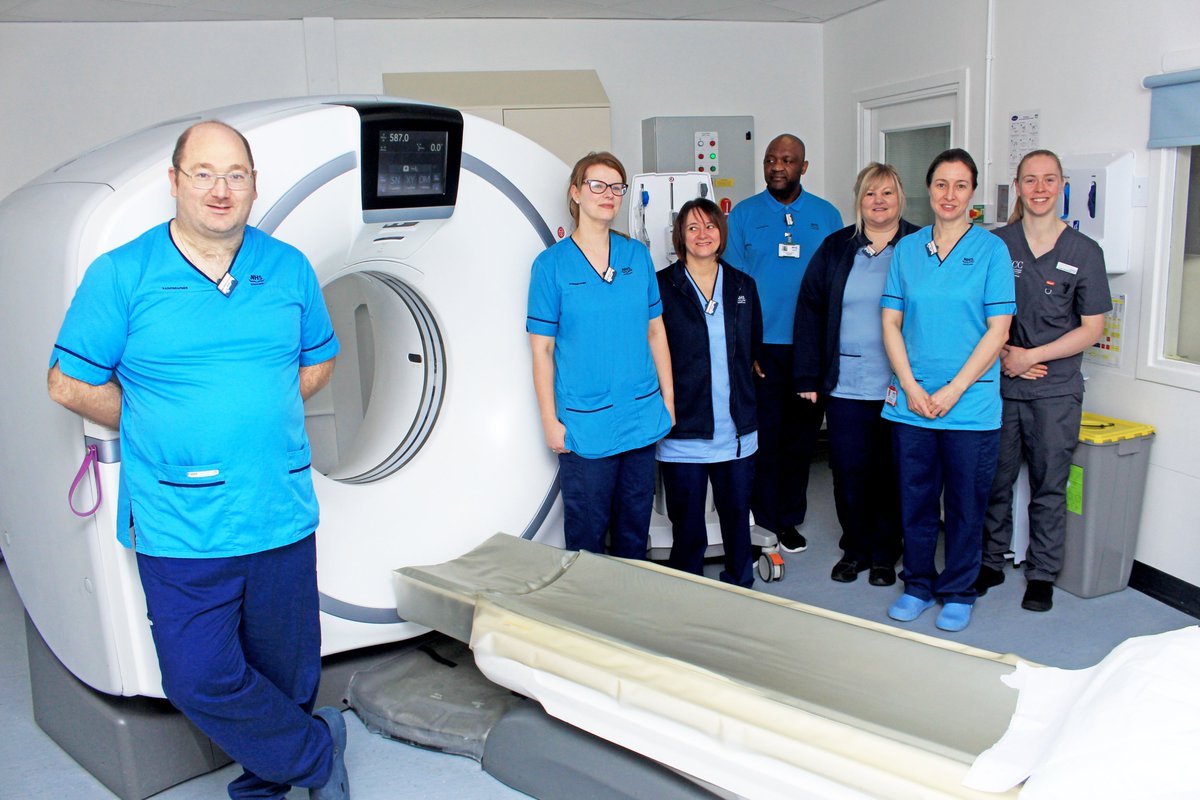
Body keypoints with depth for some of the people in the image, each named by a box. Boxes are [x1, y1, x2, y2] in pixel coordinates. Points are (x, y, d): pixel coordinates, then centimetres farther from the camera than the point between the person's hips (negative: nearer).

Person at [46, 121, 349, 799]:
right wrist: (166, 432, 2)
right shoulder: (121, 274, -4)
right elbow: (71, 384, 1)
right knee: (201, 678, 0)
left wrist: (256, 417, 6)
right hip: (181, 524, -2)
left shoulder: (289, 268, 4)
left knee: (286, 670, 13)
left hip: (281, 515, 2)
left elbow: (319, 361, 16)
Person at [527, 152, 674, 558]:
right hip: (585, 425, -3)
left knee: (635, 531, 16)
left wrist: (668, 398, 8)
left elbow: (655, 331, 10)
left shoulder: (637, 255, 5)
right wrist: (550, 421, -7)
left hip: (642, 417, 4)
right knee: (586, 535, 8)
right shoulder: (551, 264, -6)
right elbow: (542, 349, -4)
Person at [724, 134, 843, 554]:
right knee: (763, 435, 0)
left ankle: (789, 519, 22)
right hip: (760, 346, -2)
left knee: (801, 436, 9)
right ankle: (763, 522, 14)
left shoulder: (827, 216, 8)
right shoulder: (743, 215, 3)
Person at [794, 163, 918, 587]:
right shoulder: (835, 248, 7)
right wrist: (808, 377, 0)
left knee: (891, 472, 8)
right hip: (845, 385, 2)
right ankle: (854, 549, 25)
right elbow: (809, 311, 6)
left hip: (900, 387, -1)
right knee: (848, 470, 7)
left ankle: (884, 554, 24)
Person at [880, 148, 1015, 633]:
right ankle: (918, 584, 28)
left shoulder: (991, 250, -2)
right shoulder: (907, 249, 6)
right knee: (915, 499, 11)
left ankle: (958, 593, 25)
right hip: (911, 404, 2)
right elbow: (891, 322, 5)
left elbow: (998, 330, -6)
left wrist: (952, 391, -12)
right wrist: (910, 386, -7)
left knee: (966, 504, 8)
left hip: (970, 405, -2)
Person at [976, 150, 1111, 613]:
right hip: (1000, 384, 1)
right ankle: (991, 563, 25)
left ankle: (1042, 575, 21)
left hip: (1056, 391, -1)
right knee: (995, 479, 9)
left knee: (1049, 486, 7)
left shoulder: (1085, 252, 0)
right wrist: (1002, 355, -10)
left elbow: (1092, 328, -1)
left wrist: (1030, 356, -9)